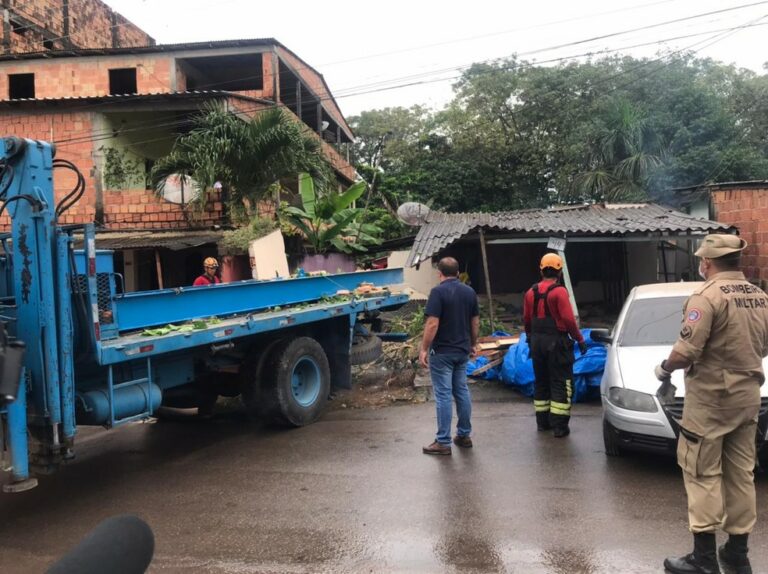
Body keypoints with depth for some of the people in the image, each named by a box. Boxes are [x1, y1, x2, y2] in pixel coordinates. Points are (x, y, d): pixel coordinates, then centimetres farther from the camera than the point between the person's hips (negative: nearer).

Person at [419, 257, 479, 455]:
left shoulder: (438, 292, -14)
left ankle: (443, 442, 2)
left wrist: (424, 349, -13)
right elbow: (475, 322, 11)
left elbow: (433, 324, -19)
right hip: (462, 350, 7)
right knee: (462, 391, 15)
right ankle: (464, 435, 24)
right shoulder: (470, 292, 6)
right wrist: (473, 343, 23)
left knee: (443, 395, -2)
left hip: (442, 352, -6)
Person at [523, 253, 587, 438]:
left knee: (541, 381, 16)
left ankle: (542, 421, 23)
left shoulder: (531, 292, 5)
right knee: (561, 384, 1)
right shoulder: (559, 292, -13)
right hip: (556, 342, -6)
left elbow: (526, 320, 11)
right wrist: (580, 340, -6)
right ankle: (559, 425, 0)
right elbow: (569, 320, -17)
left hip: (537, 341, 6)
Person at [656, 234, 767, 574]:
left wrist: (664, 369, -4)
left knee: (702, 473, 0)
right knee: (741, 473, 14)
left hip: (711, 397, -8)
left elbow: (687, 351, -23)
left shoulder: (708, 296, -18)